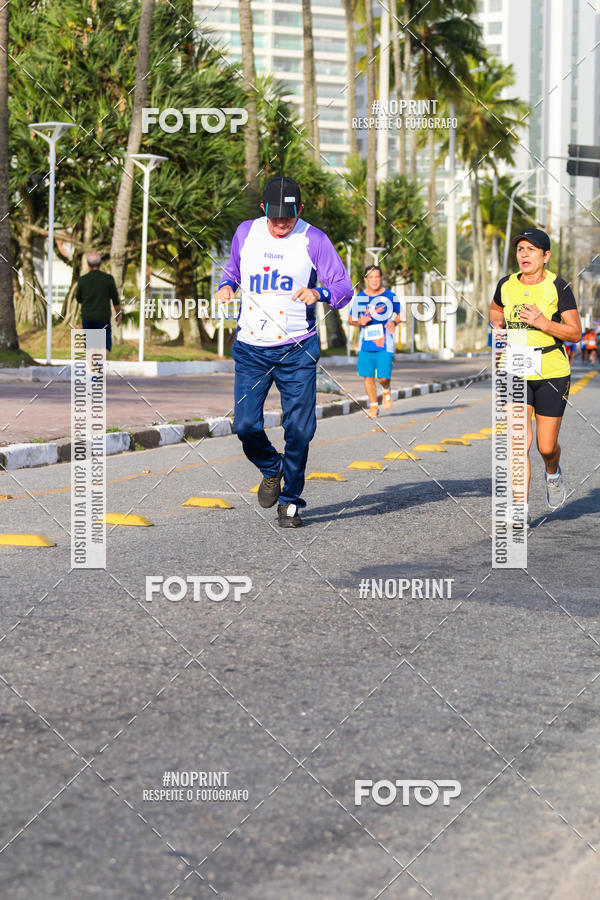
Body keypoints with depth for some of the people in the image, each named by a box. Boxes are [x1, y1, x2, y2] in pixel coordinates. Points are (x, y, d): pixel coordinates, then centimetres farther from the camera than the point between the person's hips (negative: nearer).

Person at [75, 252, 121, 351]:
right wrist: (118, 315, 12)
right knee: (106, 345, 1)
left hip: (87, 318, 2)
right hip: (103, 317, -2)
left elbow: (79, 299, 10)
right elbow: (115, 299, 0)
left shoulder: (82, 280, -2)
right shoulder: (108, 278, -6)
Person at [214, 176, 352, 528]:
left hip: (297, 350, -2)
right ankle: (272, 468, 26)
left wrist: (319, 293, -27)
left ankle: (290, 501, 16)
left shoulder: (314, 239, -5)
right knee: (245, 425, -6)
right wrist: (227, 285, -1)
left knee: (299, 429, -3)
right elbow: (232, 270, 22)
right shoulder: (246, 232, 4)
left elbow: (344, 287, -6)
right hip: (250, 348, 2)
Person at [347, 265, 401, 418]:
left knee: (383, 377, -10)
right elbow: (350, 320, 11)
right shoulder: (359, 298, 3)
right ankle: (373, 406, 15)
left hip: (385, 344, -2)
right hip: (366, 344, 2)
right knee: (368, 376, -1)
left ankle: (386, 390, 26)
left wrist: (394, 322, -7)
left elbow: (400, 313, 14)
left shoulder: (390, 296, 0)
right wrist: (360, 321, -10)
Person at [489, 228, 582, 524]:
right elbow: (495, 309, 25)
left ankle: (553, 473, 40)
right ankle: (522, 507, -8)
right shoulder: (506, 285, 2)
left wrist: (543, 322, -22)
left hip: (552, 373, -2)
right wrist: (497, 326, 3)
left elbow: (575, 332, -7)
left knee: (546, 447, 4)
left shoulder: (558, 287, -8)